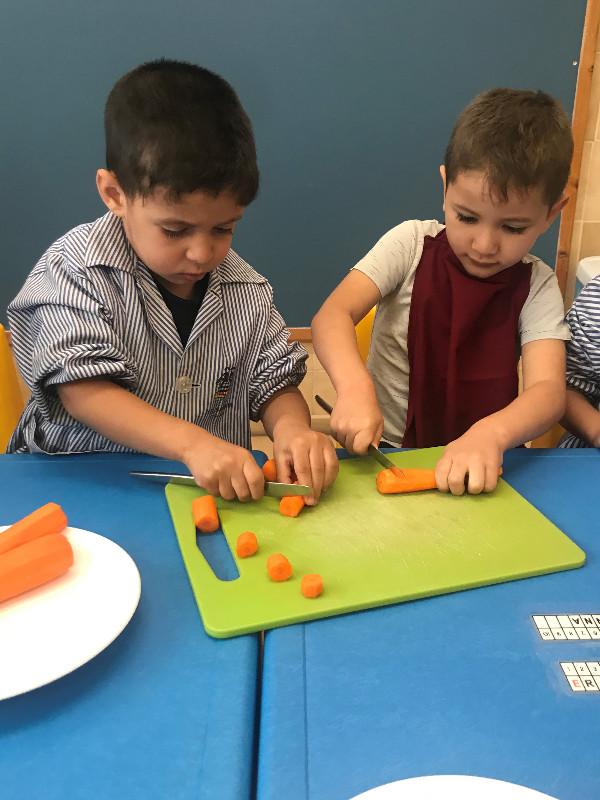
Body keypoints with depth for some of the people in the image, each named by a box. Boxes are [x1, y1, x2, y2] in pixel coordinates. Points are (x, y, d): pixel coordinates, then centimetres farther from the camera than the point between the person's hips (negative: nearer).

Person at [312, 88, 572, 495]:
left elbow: (548, 390, -15)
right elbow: (333, 315, -15)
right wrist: (355, 387, -35)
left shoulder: (537, 285, -3)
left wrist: (490, 435, -36)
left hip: (477, 461, 2)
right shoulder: (412, 243, -5)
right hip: (381, 451, -1)